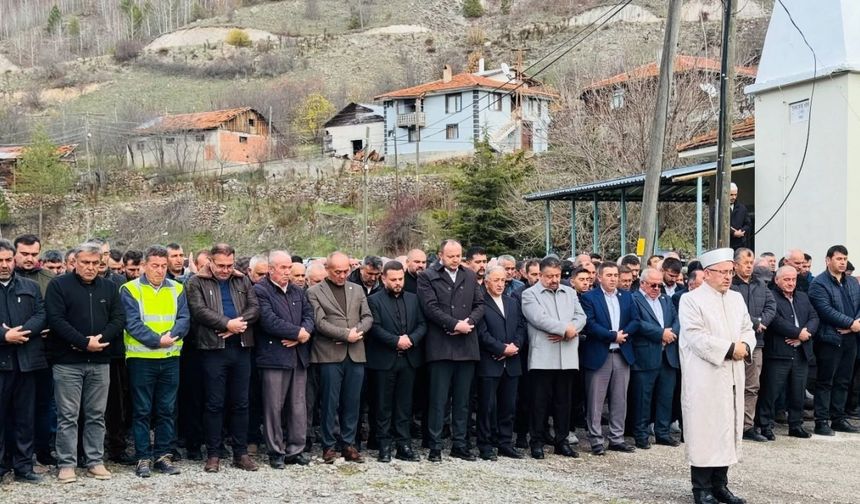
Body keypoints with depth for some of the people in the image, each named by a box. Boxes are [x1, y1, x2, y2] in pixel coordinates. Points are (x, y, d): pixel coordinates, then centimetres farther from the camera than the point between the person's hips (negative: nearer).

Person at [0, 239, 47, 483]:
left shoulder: (30, 287, 13)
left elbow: (42, 315, 3)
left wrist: (21, 332, -13)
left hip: (26, 361, 3)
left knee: (25, 417, 7)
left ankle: (23, 466, 15)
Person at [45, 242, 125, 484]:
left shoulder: (109, 287, 11)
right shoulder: (59, 285, -2)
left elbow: (118, 319, 5)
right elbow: (56, 319, -11)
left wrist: (100, 339, -12)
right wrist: (84, 342, -17)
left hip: (100, 362, 4)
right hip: (68, 362, -4)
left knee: (96, 416, 8)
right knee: (68, 416, 0)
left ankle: (95, 461, 15)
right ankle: (66, 464, 7)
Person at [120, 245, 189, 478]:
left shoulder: (177, 289, 9)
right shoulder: (130, 290, -2)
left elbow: (184, 320, 1)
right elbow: (132, 323, -11)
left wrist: (171, 336, -18)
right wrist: (157, 340, -19)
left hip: (171, 358, 4)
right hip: (141, 358, -3)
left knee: (166, 410, 9)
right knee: (142, 411, 3)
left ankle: (163, 455, 17)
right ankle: (143, 458, 9)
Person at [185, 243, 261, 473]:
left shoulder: (243, 281, 13)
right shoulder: (196, 283, 1)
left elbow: (254, 307, 3)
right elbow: (199, 311, -12)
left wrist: (238, 323, -14)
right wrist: (227, 323, -18)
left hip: (241, 348, 4)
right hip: (213, 349, -4)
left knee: (241, 402, 8)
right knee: (214, 404, 2)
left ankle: (241, 452, 16)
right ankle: (213, 454, 11)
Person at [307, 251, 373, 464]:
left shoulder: (357, 289, 16)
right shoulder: (315, 292, 2)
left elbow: (367, 317, 11)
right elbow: (320, 322, -8)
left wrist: (357, 332, -8)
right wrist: (346, 334, -14)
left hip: (355, 354, 4)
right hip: (330, 354, -4)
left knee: (352, 402, 6)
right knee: (329, 402, 0)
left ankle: (348, 444, 15)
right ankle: (328, 446, 9)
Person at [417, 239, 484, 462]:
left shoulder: (470, 276, 14)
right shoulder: (427, 277, 0)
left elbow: (480, 305, 10)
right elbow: (431, 308, -9)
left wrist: (468, 322, -8)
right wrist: (455, 324, -14)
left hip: (467, 346, 4)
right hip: (441, 346, -4)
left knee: (462, 400, 9)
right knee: (438, 400, -1)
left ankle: (460, 444, 17)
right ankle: (435, 447, 5)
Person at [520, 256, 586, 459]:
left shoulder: (570, 293, 17)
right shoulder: (530, 294, 0)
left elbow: (581, 317, 7)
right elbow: (539, 319, -14)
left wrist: (566, 332, -10)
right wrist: (566, 328, -13)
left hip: (568, 357, 4)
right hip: (542, 357, -4)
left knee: (564, 402, 9)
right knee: (540, 402, 0)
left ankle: (562, 441, 18)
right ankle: (537, 442, 8)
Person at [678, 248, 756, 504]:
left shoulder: (737, 299, 15)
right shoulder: (691, 300, -7)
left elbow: (748, 329, 14)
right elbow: (696, 337, -16)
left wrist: (745, 346, -8)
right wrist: (730, 348, -17)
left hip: (732, 377, 7)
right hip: (704, 379, -7)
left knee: (728, 427, 9)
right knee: (705, 429, -3)